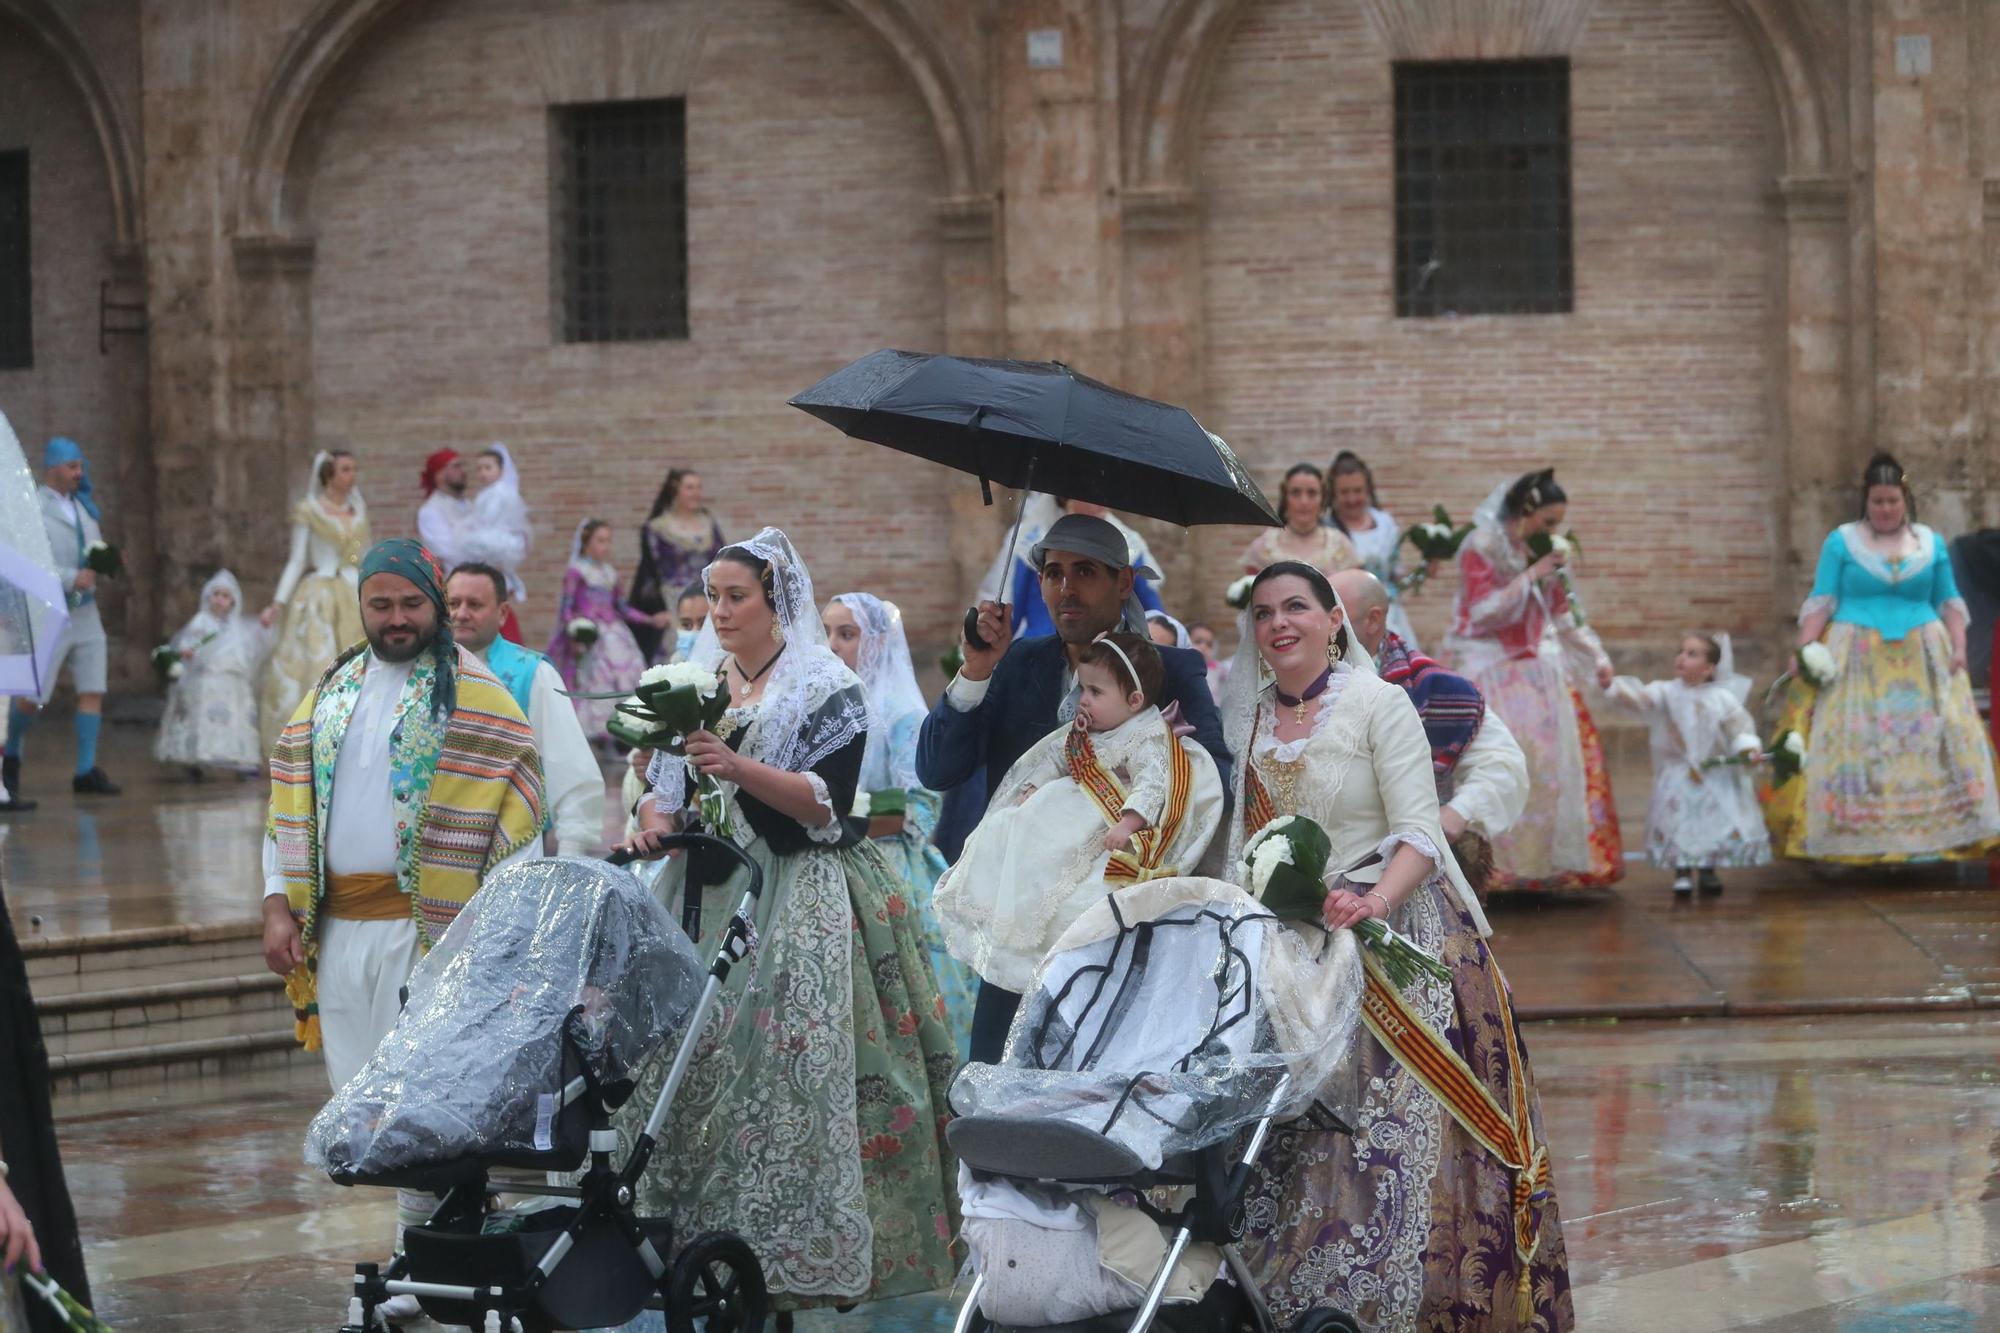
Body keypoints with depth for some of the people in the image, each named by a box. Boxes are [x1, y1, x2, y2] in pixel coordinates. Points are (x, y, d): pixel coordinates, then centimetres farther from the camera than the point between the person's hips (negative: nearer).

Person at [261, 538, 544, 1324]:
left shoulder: (473, 695, 0)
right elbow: (289, 805, 18)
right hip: (336, 927, 6)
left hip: (427, 925, -6)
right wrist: (279, 905, 7)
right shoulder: (331, 693, 16)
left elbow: (515, 815, -4)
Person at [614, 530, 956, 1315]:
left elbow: (828, 802, -12)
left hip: (800, 906, -6)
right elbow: (663, 791, 18)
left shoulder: (825, 689, -2)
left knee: (792, 1073, -13)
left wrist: (739, 768, -25)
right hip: (708, 903, 6)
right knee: (691, 1066, -1)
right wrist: (654, 823, -4)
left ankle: (799, 1253, -11)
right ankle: (699, 1241, 5)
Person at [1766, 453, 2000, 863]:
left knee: (1931, 742, -6)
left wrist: (1959, 648, -1)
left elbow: (1950, 603, 13)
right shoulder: (1841, 542, 5)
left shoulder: (1930, 543, 12)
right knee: (1853, 744, -9)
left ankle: (1935, 835, -4)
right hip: (1857, 661, -2)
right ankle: (1852, 838, -8)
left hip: (1920, 662, 2)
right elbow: (1820, 602, 1)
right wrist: (1805, 649, -10)